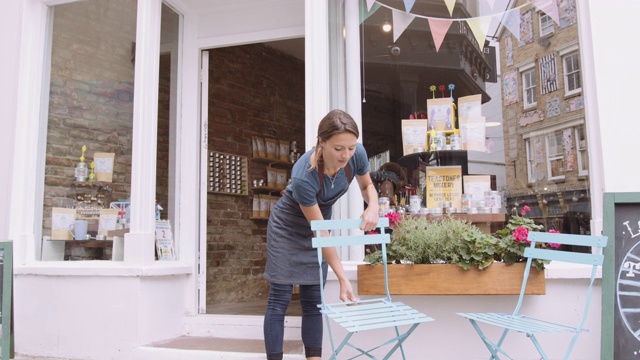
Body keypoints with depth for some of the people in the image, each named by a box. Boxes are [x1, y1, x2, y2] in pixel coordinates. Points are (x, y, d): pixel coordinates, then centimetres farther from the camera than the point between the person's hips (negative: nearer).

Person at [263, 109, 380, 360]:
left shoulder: (357, 154, -24)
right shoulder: (303, 176, -38)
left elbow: (367, 185, -1)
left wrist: (373, 206, -23)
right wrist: (343, 279, -26)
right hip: (288, 228, -4)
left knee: (313, 300, 6)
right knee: (280, 300, -3)